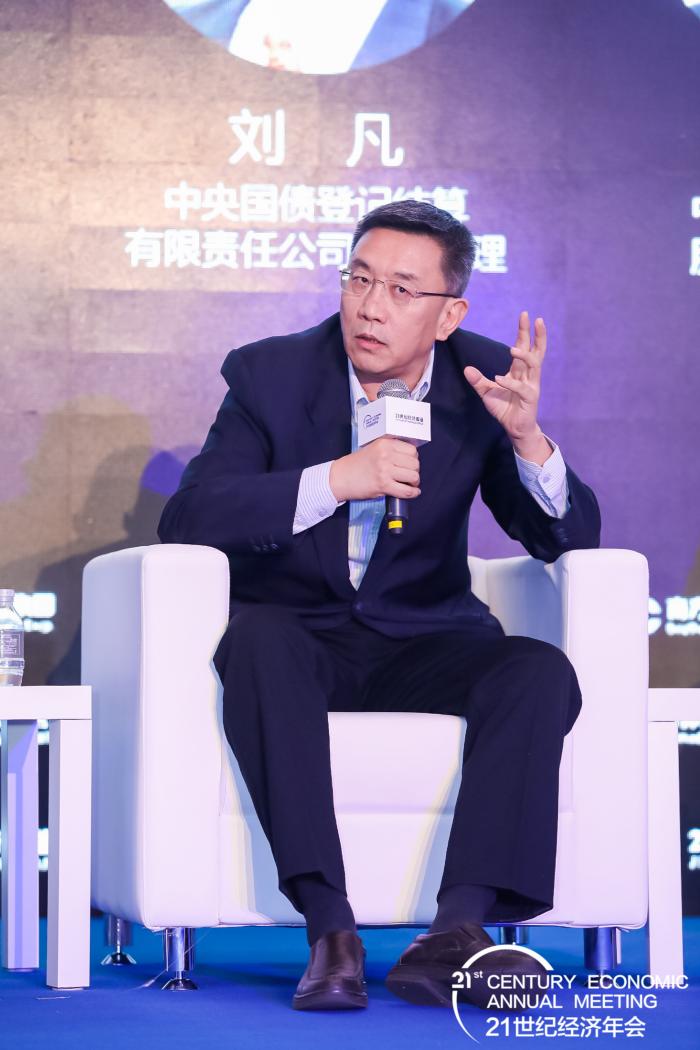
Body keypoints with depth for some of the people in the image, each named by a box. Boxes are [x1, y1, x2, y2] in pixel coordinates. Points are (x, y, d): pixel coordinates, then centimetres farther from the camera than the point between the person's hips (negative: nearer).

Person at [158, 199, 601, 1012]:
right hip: (300, 634, -2)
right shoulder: (270, 374, -6)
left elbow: (570, 539, -5)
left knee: (542, 673, -27)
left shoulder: (483, 380, -2)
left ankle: (455, 932, -35)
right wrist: (337, 479, -26)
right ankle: (329, 929, -40)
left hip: (425, 643, 2)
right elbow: (185, 521, -17)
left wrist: (526, 436, -25)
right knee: (258, 640, -35)